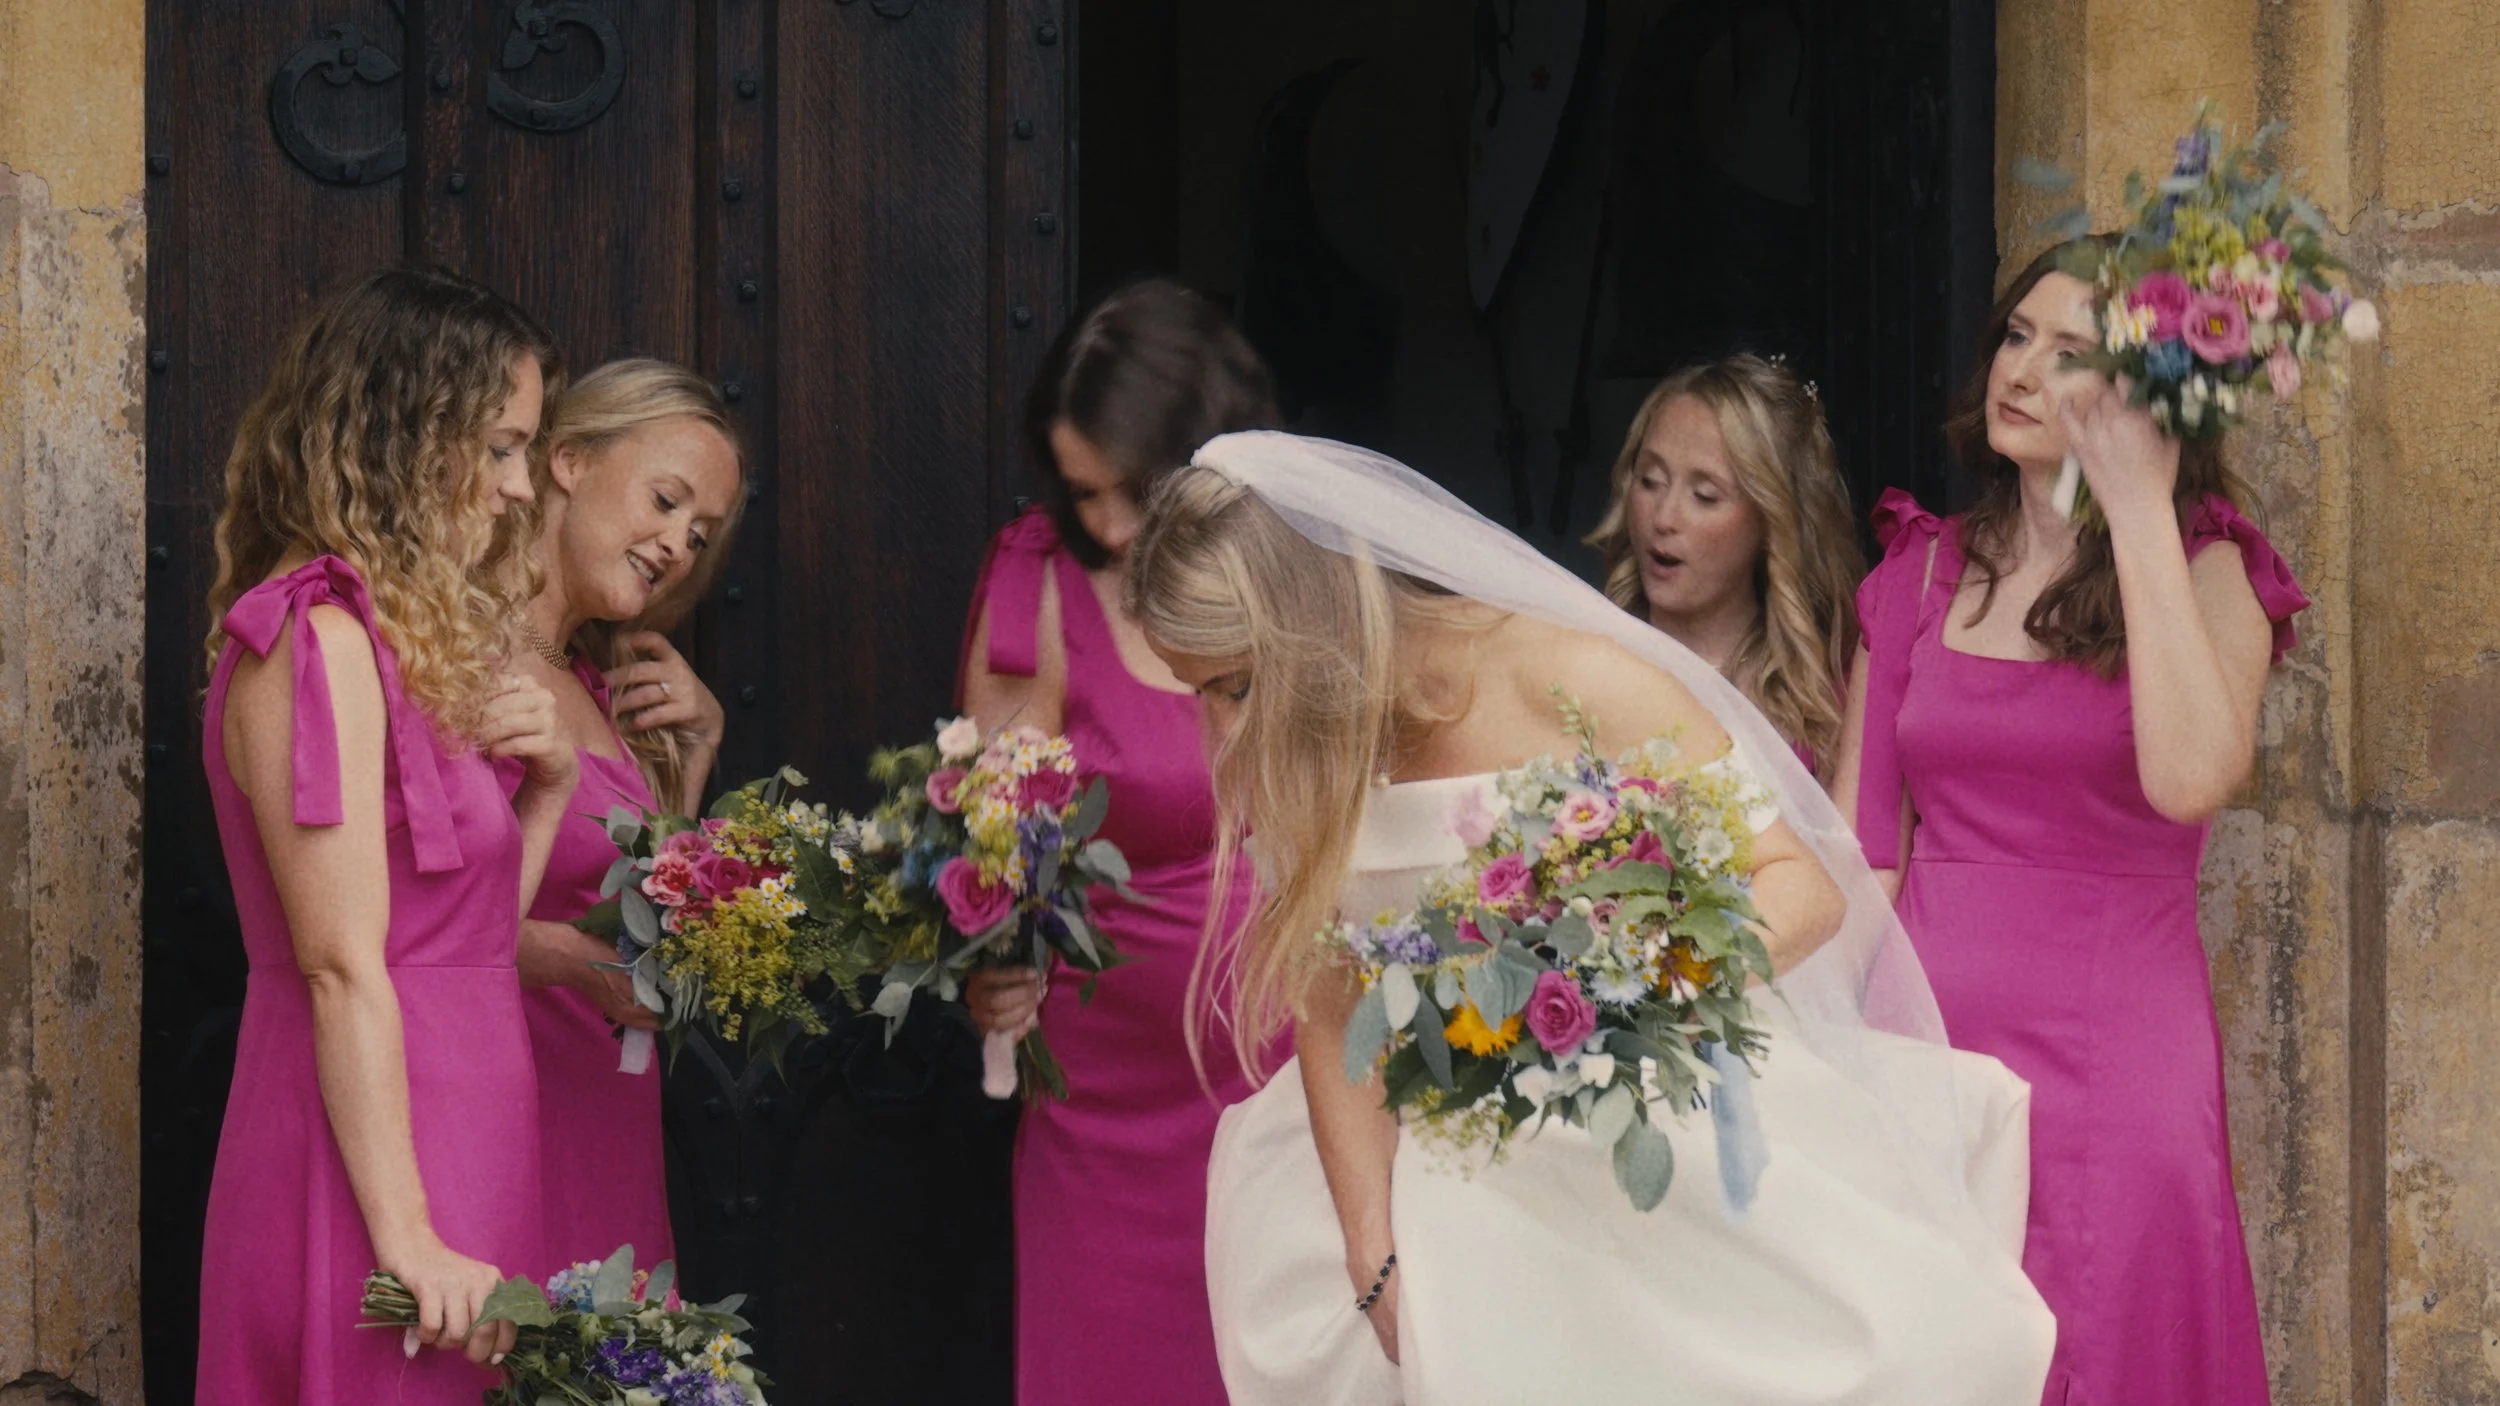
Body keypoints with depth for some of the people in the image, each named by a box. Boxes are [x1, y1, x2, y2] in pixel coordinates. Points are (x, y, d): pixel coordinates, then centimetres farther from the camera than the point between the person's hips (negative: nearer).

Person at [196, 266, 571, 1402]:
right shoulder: (318, 643, -13)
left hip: (451, 1149, 9)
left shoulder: (408, 644, 17)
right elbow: (343, 966, -18)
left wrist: (545, 788, 3)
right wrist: (411, 1242, -20)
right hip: (378, 1173, -9)